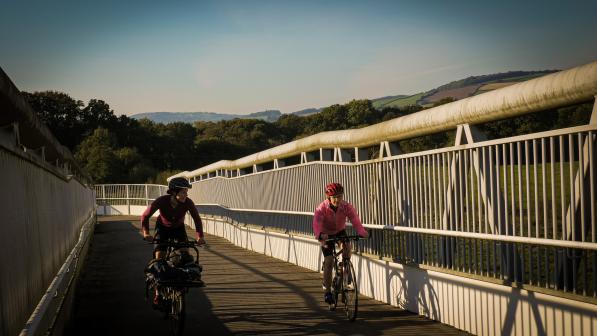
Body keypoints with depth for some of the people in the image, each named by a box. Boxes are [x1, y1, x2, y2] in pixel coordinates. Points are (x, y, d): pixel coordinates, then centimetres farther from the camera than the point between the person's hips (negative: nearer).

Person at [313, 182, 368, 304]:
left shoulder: (347, 207, -24)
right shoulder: (322, 208, -30)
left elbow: (356, 222, -34)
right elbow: (316, 225, -42)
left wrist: (362, 233, -54)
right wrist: (320, 235, -64)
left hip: (340, 231, 2)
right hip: (326, 235, -2)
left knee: (347, 246, -29)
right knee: (329, 261, -10)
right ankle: (327, 292, 2)